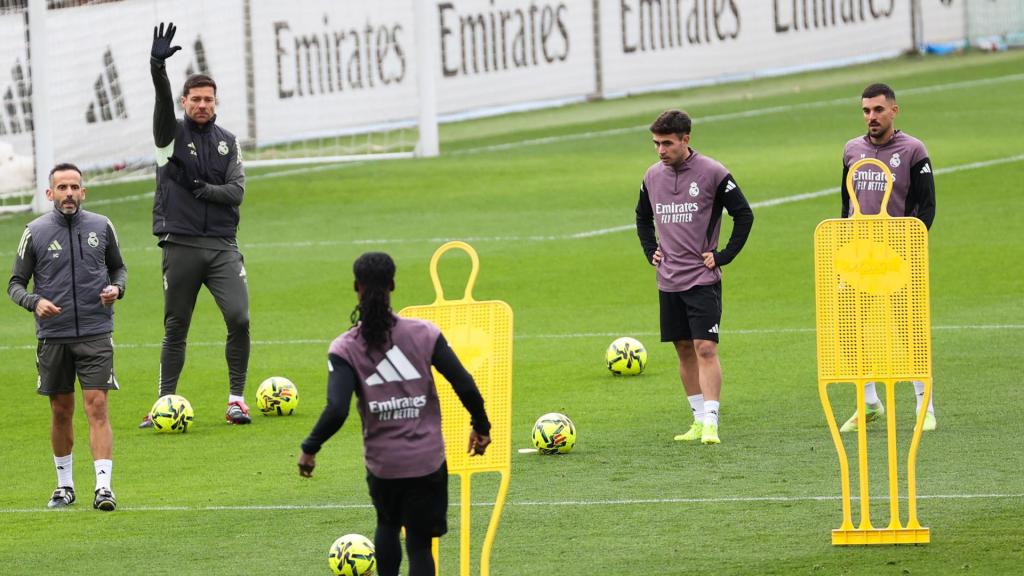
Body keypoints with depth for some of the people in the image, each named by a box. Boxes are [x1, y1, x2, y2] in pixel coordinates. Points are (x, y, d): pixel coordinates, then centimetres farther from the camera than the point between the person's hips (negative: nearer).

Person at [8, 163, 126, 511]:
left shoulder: (101, 227, 3)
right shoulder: (36, 232, -1)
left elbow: (118, 267, 18)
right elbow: (15, 284, 4)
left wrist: (117, 288, -4)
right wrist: (35, 302, -17)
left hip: (96, 334, 0)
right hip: (53, 335, 0)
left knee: (97, 407, -11)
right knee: (61, 412, 9)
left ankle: (103, 487, -16)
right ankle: (64, 485, 24)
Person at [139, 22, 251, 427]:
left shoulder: (227, 142, 11)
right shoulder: (172, 134, 3)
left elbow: (237, 191, 4)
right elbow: (163, 102, -17)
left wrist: (207, 190, -14)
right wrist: (158, 68, -36)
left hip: (222, 246, 2)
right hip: (181, 245, -2)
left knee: (239, 318, -12)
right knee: (175, 328, 5)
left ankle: (237, 398, -1)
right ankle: (165, 403, 14)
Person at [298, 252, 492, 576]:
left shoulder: (345, 349, -10)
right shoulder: (423, 334, -7)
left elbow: (337, 410, -20)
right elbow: (465, 387, -8)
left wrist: (310, 448, -5)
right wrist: (481, 427, 9)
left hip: (382, 462, 0)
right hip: (427, 460, 0)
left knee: (388, 525, 29)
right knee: (419, 543, 7)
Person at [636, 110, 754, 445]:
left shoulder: (712, 173, -8)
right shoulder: (653, 176, 7)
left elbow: (744, 215, -3)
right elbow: (643, 217, 26)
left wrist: (724, 256, -8)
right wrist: (650, 252, 13)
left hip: (703, 279, -5)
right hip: (668, 280, 5)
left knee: (705, 348, -12)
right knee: (684, 349, 9)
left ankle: (711, 422, -15)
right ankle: (699, 420, 17)